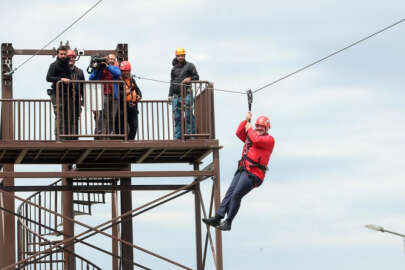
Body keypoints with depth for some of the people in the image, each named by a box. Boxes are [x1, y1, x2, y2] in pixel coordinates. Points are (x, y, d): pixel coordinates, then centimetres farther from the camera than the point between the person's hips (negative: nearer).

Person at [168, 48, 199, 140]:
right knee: (177, 116, 0)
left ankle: (191, 134, -7)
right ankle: (178, 136, 1)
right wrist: (170, 95, 17)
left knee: (189, 115, -10)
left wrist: (190, 79, -15)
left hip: (186, 94, -4)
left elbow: (196, 77, 5)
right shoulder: (174, 69, 21)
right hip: (176, 96, 4)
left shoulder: (189, 66, 8)